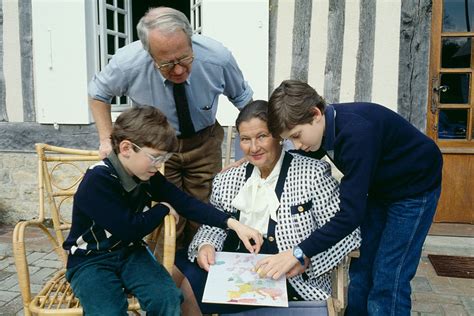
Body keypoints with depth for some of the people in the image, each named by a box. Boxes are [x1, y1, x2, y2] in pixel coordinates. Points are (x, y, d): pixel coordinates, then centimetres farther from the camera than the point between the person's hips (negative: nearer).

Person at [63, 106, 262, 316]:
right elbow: (129, 229, -26)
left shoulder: (147, 176, -4)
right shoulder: (97, 181, -25)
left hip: (130, 252, 5)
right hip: (90, 260, -5)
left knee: (168, 298, -19)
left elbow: (185, 202, -4)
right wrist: (163, 209, -9)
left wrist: (233, 224, -14)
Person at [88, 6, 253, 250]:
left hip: (204, 142, 1)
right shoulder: (127, 63, -25)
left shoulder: (217, 57, -25)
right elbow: (97, 93, -2)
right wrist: (106, 140, -9)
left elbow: (243, 98, -4)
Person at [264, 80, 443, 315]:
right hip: (380, 188, 7)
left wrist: (299, 253, -39)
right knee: (361, 268, 7)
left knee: (387, 280, -7)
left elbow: (351, 213, -38)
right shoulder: (324, 126, -12)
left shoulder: (356, 132, -36)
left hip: (414, 187, -7)